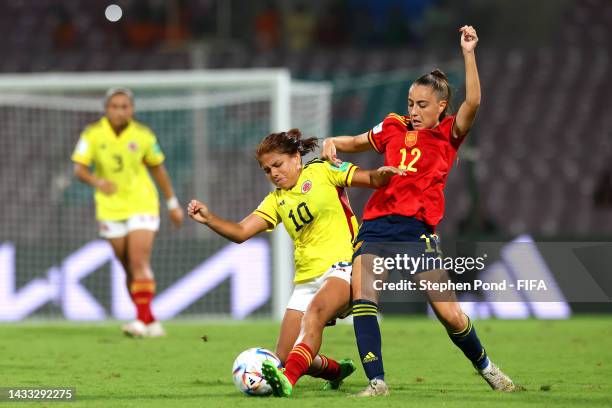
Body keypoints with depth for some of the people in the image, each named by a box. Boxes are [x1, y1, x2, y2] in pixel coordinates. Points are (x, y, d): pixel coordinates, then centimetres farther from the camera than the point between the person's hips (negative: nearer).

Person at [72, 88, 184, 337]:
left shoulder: (143, 136, -5)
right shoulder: (93, 134, -7)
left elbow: (158, 169, 9)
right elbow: (79, 169, -15)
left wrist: (173, 204, 15)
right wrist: (97, 181, -37)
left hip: (142, 206, -1)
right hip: (110, 210, 1)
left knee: (140, 263, -16)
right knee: (130, 269, 6)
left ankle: (143, 319, -22)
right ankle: (151, 323, 16)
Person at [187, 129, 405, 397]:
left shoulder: (322, 172, 5)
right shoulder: (276, 201, 17)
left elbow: (371, 179, 1)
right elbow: (240, 232, 8)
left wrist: (382, 175, -23)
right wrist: (208, 219, -8)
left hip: (342, 266, -7)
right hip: (306, 280, 7)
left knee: (314, 312, -37)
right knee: (284, 357, 2)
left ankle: (287, 381, -55)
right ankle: (336, 370, 32)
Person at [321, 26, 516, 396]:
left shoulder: (449, 134, 5)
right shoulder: (393, 128, 15)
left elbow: (473, 102, -13)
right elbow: (356, 143, 32)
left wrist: (468, 53, -18)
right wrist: (334, 143, 10)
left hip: (417, 229, -3)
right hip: (377, 224, 3)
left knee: (449, 313, -4)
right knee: (362, 296, -21)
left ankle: (485, 366, 24)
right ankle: (376, 382, -21)